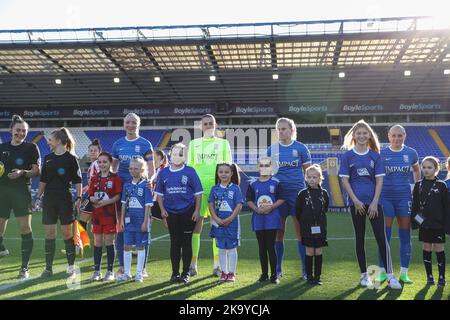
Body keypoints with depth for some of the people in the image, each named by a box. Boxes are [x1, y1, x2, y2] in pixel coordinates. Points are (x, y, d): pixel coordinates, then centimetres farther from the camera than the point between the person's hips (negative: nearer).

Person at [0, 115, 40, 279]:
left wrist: (23, 172, -18)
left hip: (22, 192, -3)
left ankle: (24, 268, 6)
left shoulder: (31, 147, 2)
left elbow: (37, 171, -1)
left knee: (25, 229, -3)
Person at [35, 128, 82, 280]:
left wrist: (79, 197, -11)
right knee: (49, 233, 6)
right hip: (49, 199, 5)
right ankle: (48, 268, 13)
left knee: (67, 233, -1)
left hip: (65, 199, -5)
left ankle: (71, 268, 7)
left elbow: (77, 180, -5)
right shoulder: (48, 158, 11)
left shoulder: (71, 158, -4)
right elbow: (43, 180, 15)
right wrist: (38, 197, 10)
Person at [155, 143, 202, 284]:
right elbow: (159, 193, 12)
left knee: (186, 242, 4)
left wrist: (197, 211, -6)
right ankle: (175, 273, 18)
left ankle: (186, 273, 13)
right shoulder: (163, 173, 6)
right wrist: (162, 209, 2)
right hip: (171, 213, 3)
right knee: (175, 243, 9)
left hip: (188, 212, -2)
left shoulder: (190, 172, -3)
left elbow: (198, 193, -2)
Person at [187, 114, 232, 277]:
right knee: (195, 224, -3)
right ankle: (193, 264, 4)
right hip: (198, 188, 1)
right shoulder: (194, 144, 13)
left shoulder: (223, 143, 12)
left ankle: (217, 265, 8)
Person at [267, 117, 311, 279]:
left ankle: (305, 269, 8)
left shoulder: (300, 148, 2)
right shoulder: (272, 149, 8)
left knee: (301, 230, 0)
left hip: (297, 192, -2)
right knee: (279, 231, 7)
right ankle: (278, 269, 18)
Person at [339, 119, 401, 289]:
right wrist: (355, 201, -8)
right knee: (360, 238, 8)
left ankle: (390, 275, -2)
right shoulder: (347, 155, 1)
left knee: (381, 237, -6)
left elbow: (379, 180, 0)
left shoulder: (375, 155, 3)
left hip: (373, 201, 0)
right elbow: (344, 180, -2)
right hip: (356, 202, 0)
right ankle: (364, 275, 17)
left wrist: (375, 202, -8)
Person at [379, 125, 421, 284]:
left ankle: (404, 273, 13)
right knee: (384, 236, -1)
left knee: (405, 235, 4)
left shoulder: (411, 153, 4)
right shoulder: (381, 153, -2)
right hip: (386, 197, -2)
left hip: (404, 196, 2)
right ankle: (382, 272, 9)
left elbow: (416, 170, 20)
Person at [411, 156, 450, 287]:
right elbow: (415, 205, 6)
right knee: (427, 249, 8)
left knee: (439, 249, 3)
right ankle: (429, 276, 18)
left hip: (438, 224, -2)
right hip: (424, 224, 2)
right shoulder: (418, 185, 4)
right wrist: (414, 220, 1)